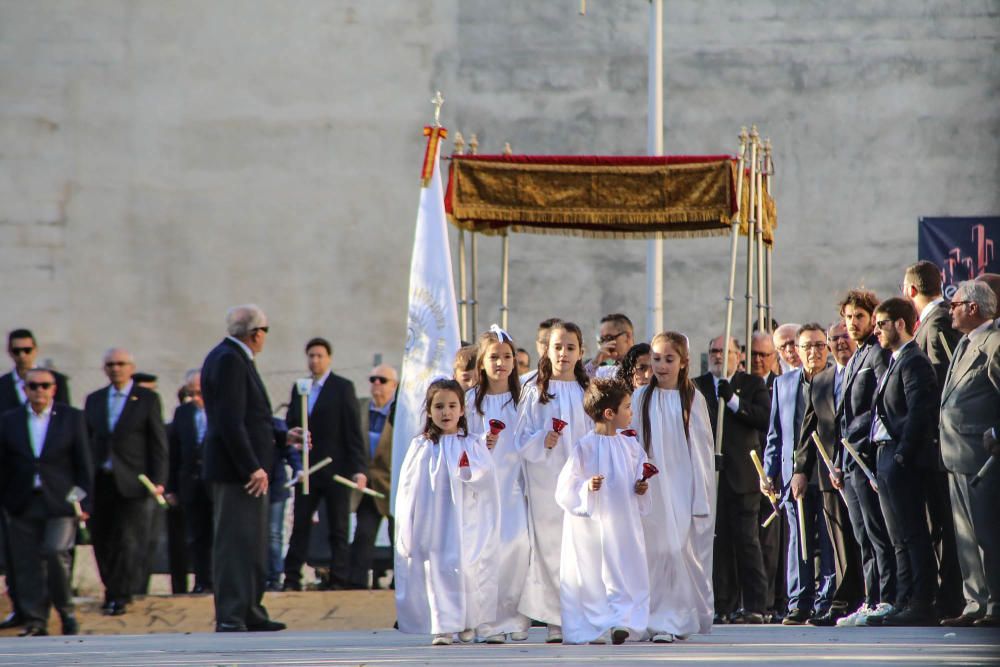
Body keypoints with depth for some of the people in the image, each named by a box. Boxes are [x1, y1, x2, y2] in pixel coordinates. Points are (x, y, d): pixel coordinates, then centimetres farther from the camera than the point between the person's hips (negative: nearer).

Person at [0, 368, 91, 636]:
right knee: (27, 564, 1)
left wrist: (84, 502, -3)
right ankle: (35, 620, 8)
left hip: (60, 503, -2)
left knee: (56, 554, -15)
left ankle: (66, 611, 4)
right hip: (24, 504, 2)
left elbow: (83, 463, 3)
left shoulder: (72, 418, 3)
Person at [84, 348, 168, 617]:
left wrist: (158, 481, -8)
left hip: (133, 483, -4)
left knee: (129, 541, -8)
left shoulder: (147, 399, 3)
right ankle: (113, 592, 22)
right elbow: (86, 441, 15)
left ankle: (120, 597, -4)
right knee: (102, 542, 7)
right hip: (100, 481, 4)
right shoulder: (94, 400, 14)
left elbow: (158, 444, 0)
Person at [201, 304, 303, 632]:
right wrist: (253, 468, -23)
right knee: (235, 543, -10)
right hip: (235, 470, -11)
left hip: (246, 469, 11)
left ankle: (250, 613, 21)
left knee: (252, 544, 15)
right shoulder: (229, 360, -15)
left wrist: (283, 438, 26)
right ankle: (229, 618, -11)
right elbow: (230, 422, -22)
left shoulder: (234, 358, 17)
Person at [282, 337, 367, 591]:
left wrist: (359, 468, -13)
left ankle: (338, 581, 4)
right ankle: (292, 579, 3)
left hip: (336, 471, -4)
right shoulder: (299, 388, 13)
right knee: (300, 526, 1)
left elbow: (354, 431, -6)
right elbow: (290, 425, 16)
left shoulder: (343, 387, -1)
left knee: (338, 530, 1)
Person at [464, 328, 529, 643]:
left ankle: (516, 617, -1)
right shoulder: (471, 399, 6)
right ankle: (490, 621, -5)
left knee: (518, 545, -10)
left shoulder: (522, 397, 8)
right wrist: (481, 446, -13)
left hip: (514, 483, 1)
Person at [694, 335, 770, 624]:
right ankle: (723, 605, 7)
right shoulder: (697, 386, 12)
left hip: (741, 474, -2)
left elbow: (764, 419, -8)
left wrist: (733, 400, -15)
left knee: (746, 541, -3)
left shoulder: (752, 384, 7)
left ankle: (754, 607, -1)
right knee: (717, 541, 3)